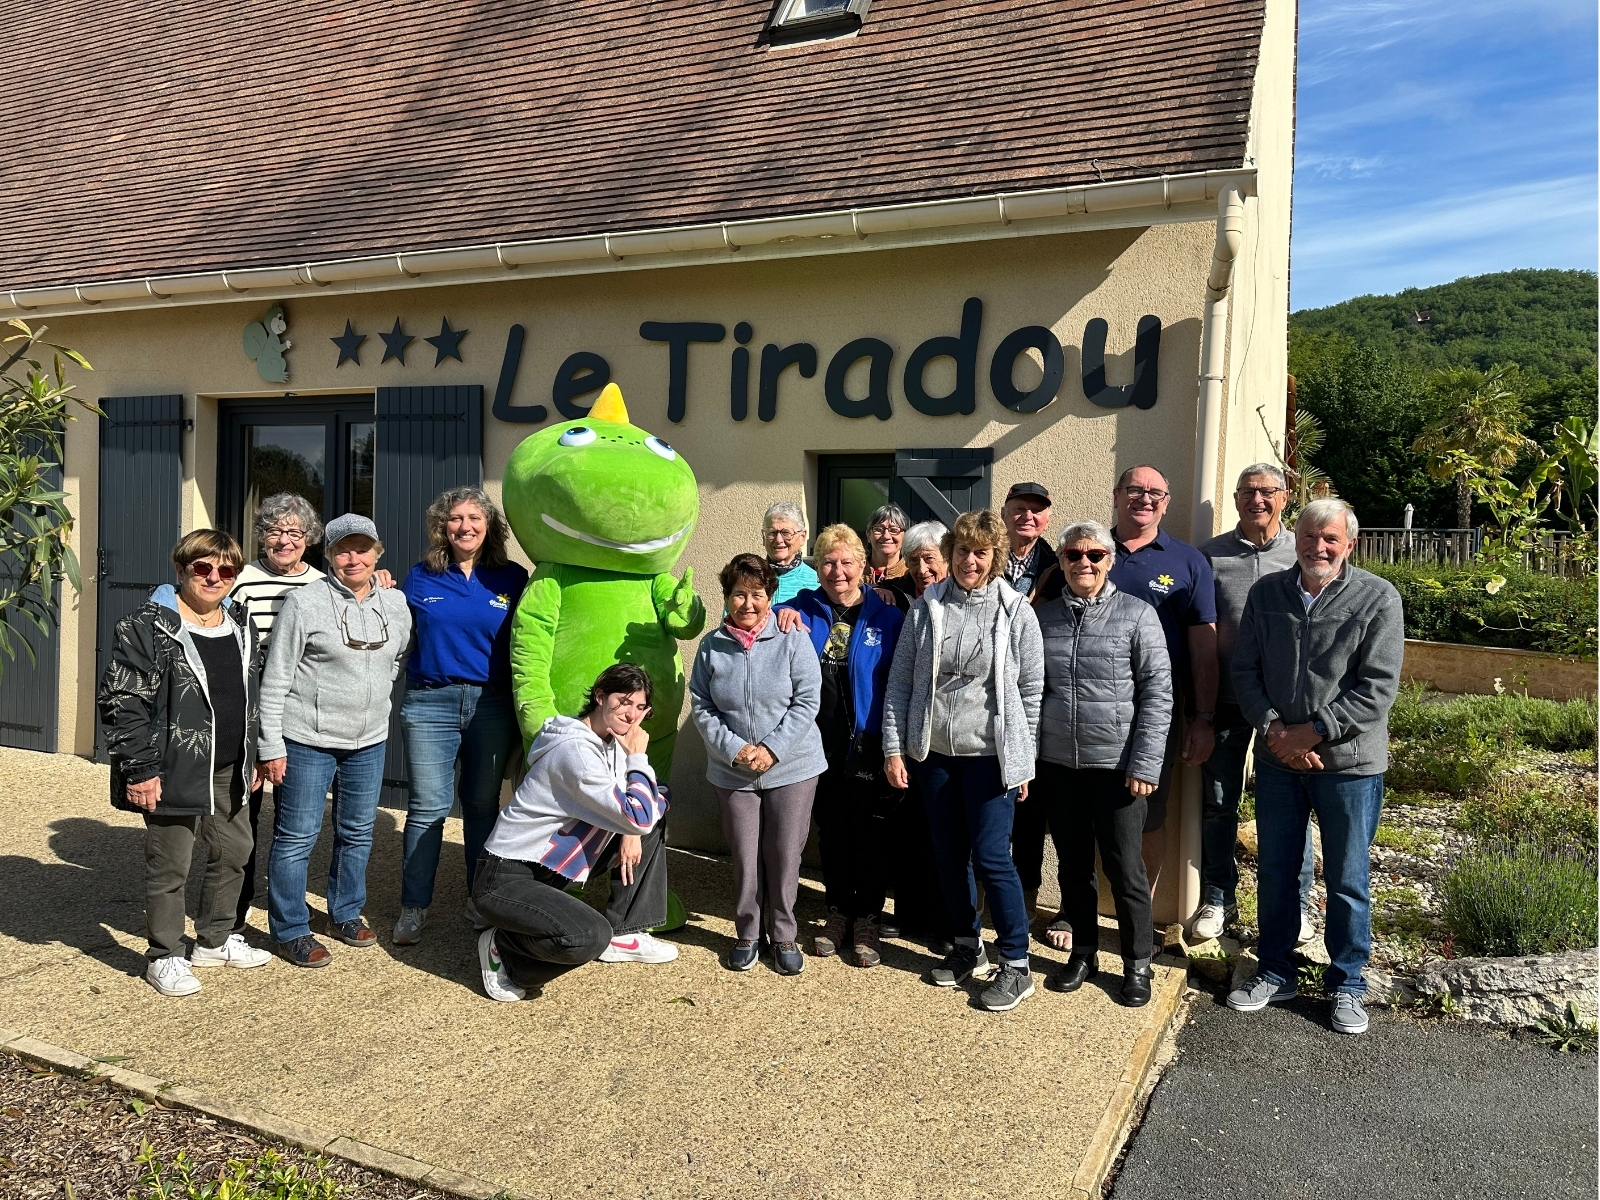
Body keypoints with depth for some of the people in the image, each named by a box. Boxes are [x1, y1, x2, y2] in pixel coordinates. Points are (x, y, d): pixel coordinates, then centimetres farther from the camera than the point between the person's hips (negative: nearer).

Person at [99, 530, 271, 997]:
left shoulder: (240, 625, 9)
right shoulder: (148, 626, -13)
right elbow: (121, 702, -15)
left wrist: (251, 756, 16)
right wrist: (139, 770, -17)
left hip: (229, 770, 7)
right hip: (175, 772, -7)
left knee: (234, 853, 18)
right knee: (169, 867, 4)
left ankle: (215, 940, 36)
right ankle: (165, 957, 22)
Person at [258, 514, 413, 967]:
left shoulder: (395, 603, 3)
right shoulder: (304, 602, -11)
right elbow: (275, 678, -9)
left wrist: (378, 697, 11)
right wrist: (271, 745, -10)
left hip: (369, 742, 5)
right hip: (307, 741, -5)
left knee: (358, 832, 16)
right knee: (296, 837, 3)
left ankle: (346, 914, 34)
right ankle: (290, 931, 18)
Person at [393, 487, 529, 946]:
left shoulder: (513, 579, 4)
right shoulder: (421, 578, 6)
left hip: (491, 705, 0)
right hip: (430, 704, 0)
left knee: (482, 806, 9)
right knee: (428, 807, 0)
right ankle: (413, 908, 11)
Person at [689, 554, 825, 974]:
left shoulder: (792, 640, -6)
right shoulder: (712, 646, 1)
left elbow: (807, 701, -8)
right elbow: (701, 707, 2)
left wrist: (772, 749, -15)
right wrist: (734, 748, -12)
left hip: (791, 767, -1)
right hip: (732, 772, 2)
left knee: (784, 856, 5)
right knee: (744, 856, 7)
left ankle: (783, 935, 23)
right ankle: (747, 933, 26)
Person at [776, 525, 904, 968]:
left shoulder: (887, 619, -3)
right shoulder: (804, 610, 4)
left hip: (869, 745, -3)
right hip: (821, 744, 3)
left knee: (870, 832, 5)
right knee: (831, 830, 14)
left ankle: (867, 920, 20)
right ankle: (838, 913, 29)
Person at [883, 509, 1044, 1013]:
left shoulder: (1016, 612, -5)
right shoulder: (926, 607, 1)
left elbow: (1031, 692, -2)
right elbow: (900, 682, 3)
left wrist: (1025, 761, -2)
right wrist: (893, 748, -1)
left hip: (990, 754, -3)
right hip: (933, 753, 3)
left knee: (991, 856, -4)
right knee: (949, 855, 13)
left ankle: (1016, 965, 11)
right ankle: (968, 945, 31)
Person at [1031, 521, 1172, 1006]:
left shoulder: (1136, 614, -4)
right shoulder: (1045, 616, 7)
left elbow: (1158, 691, -6)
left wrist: (1145, 764, -12)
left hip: (1117, 765, -3)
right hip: (1058, 765, 4)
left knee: (1125, 868, 6)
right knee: (1072, 865, 14)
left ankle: (1137, 964, 23)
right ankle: (1083, 953, 31)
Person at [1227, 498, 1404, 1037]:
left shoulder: (1378, 598, -8)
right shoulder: (1266, 593, 3)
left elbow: (1378, 689, -13)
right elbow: (1245, 670, 2)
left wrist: (1310, 732, -16)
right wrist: (1273, 731, -12)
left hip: (1349, 763, -3)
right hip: (1276, 760, 3)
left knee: (1347, 881, 9)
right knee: (1275, 872, 14)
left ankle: (1346, 985, 27)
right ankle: (1275, 973, 31)